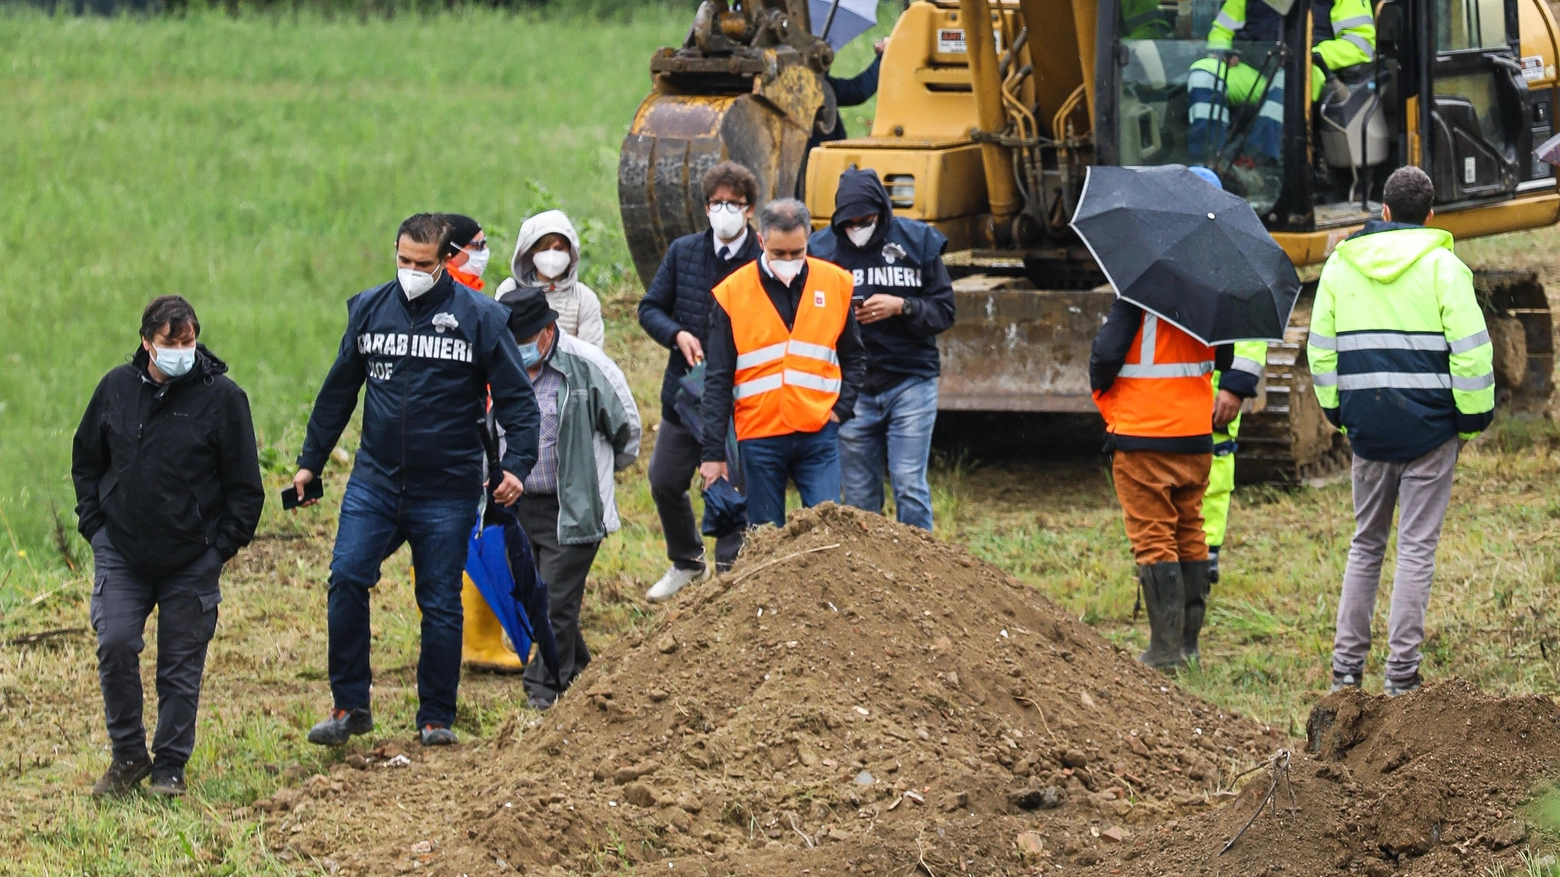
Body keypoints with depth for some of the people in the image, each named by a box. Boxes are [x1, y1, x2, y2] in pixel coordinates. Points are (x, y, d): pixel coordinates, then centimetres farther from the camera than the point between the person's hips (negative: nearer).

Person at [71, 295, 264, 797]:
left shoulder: (221, 397, -5)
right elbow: (86, 461, 16)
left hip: (192, 561, -2)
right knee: (115, 645, -11)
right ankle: (127, 755, 4)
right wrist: (94, 524, 7)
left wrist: (223, 545, -4)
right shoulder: (116, 389, 3)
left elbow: (245, 485, 0)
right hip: (121, 551, 2)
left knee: (181, 665, 3)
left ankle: (170, 765, 16)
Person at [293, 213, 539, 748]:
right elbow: (338, 391, 17)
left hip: (448, 491, -2)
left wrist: (517, 464, -14)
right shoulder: (369, 309, 7)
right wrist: (311, 461, 17)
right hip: (375, 480, 2)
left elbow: (516, 398, -1)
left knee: (440, 604, 3)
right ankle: (350, 707, -3)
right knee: (347, 579, -12)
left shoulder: (480, 317, -3)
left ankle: (437, 718, 15)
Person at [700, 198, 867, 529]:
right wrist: (713, 452, -3)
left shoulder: (835, 284, 4)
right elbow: (717, 381, 1)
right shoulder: (732, 293, -1)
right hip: (759, 436, 0)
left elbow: (854, 357, 15)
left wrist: (841, 408, -1)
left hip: (818, 435, 0)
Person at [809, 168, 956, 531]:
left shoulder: (918, 242, 1)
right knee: (859, 496, 5)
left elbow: (943, 311, 2)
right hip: (850, 389, 2)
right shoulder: (821, 247, 2)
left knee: (910, 486, -7)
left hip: (910, 382, -1)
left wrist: (901, 307, -15)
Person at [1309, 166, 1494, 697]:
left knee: (1366, 542, 15)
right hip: (1429, 425, -3)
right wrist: (1473, 420, 0)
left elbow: (1320, 348, 10)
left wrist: (1337, 413, 19)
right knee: (1417, 546, 0)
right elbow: (1470, 349, -9)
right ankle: (1402, 671, -2)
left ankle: (1347, 662, 12)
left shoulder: (1340, 266, 7)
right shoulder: (1443, 267, -6)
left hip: (1367, 427, 4)